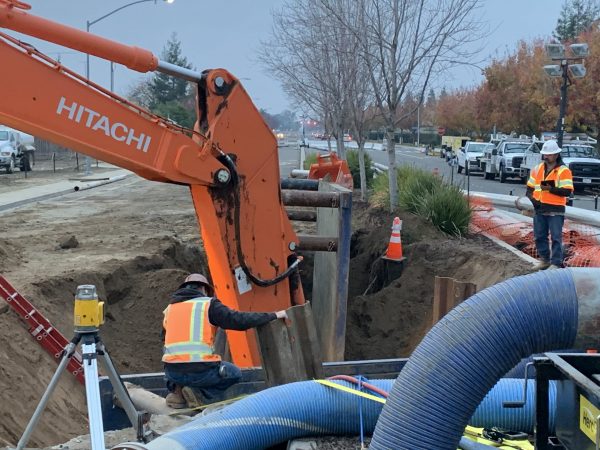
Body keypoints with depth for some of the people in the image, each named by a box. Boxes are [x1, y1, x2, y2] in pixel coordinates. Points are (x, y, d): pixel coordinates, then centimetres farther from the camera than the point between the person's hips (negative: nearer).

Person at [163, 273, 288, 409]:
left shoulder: (170, 308, 16)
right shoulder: (208, 304, 2)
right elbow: (239, 321, -5)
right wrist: (273, 316, 2)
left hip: (172, 372, 4)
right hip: (201, 371, -4)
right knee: (234, 373, 24)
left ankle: (177, 389, 7)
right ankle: (200, 393, -1)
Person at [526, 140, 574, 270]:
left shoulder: (564, 171, -5)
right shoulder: (537, 169, 12)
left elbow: (567, 191, -12)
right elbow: (530, 188, 16)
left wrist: (551, 189, -23)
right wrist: (532, 198, -3)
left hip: (555, 210, -6)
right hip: (539, 209, 6)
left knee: (556, 237, -5)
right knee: (539, 236, 11)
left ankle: (556, 263, -1)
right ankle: (544, 260, 25)